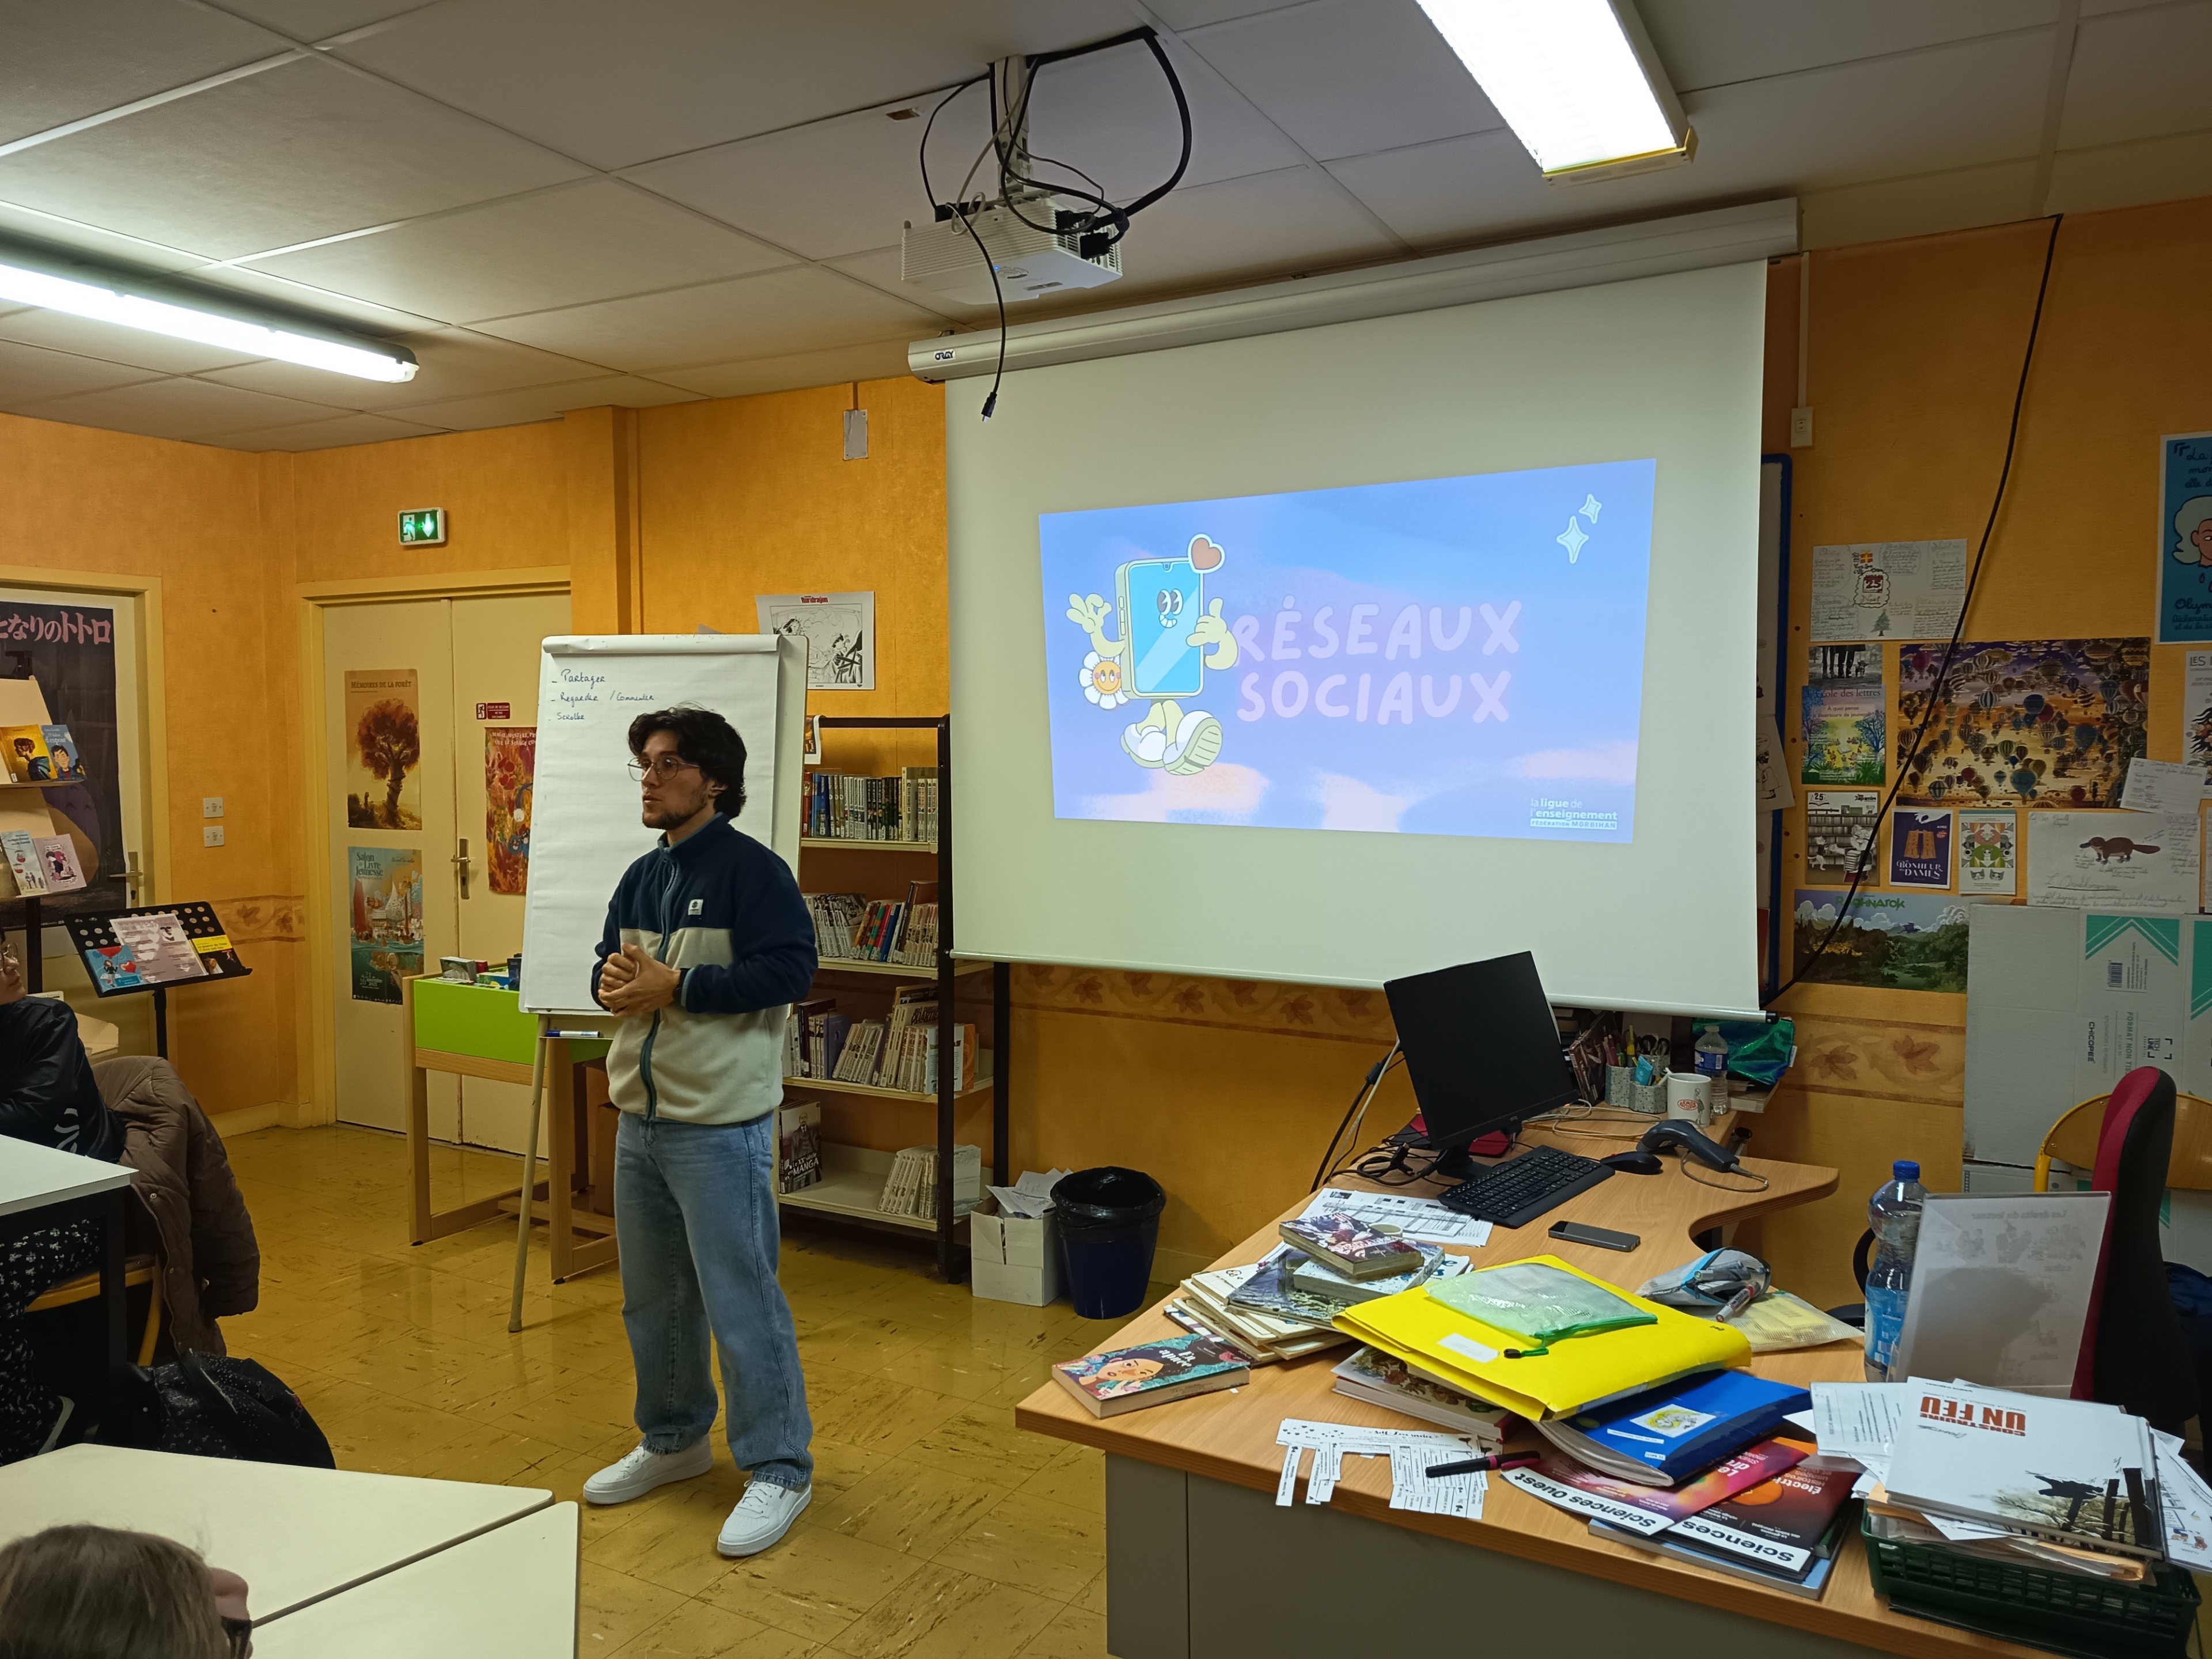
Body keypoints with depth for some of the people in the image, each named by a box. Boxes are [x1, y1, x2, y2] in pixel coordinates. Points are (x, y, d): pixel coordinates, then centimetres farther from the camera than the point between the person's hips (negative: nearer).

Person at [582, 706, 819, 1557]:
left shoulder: (753, 869, -13)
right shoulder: (641, 876, 13)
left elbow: (788, 970, -22)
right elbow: (612, 961, 21)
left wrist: (674, 986, -21)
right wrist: (611, 981, -3)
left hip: (720, 1124, -9)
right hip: (640, 1117, 9)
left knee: (741, 1301, -2)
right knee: (651, 1296, 20)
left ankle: (779, 1469, 13)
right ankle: (674, 1439, 39)